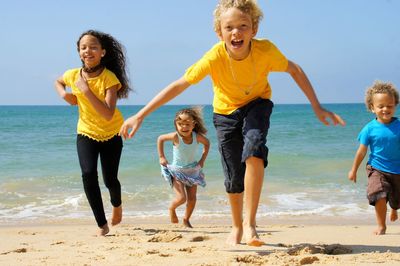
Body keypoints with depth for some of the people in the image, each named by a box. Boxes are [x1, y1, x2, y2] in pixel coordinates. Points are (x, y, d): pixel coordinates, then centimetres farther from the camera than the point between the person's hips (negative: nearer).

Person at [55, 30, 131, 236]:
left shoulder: (109, 78, -24)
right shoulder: (73, 75, -12)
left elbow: (108, 115, -33)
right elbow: (58, 82, 14)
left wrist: (86, 90, -36)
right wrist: (64, 94, -8)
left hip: (111, 134, -2)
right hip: (86, 132, 2)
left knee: (110, 180, 5)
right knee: (88, 174, -19)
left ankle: (117, 205, 43)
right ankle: (102, 225, -9)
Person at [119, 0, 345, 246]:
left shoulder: (266, 51, -30)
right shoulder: (214, 57, -31)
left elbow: (295, 71, -11)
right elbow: (179, 85, -26)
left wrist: (317, 107, -11)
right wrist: (140, 115, -28)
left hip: (257, 105, 0)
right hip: (226, 112, 1)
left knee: (254, 151, -30)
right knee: (234, 177, 4)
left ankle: (250, 224, -21)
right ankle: (237, 227, 32)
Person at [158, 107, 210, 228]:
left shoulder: (197, 136, -15)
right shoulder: (176, 136, -22)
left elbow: (207, 143, 7)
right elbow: (160, 139, -5)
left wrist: (202, 160, 2)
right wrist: (161, 157, -6)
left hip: (192, 171, 3)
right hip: (177, 171, -3)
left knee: (192, 199, 3)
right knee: (181, 198, -14)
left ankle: (186, 219, 27)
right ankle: (171, 209, 19)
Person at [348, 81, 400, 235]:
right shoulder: (370, 128, -10)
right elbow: (362, 151, 0)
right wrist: (354, 170, 6)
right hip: (377, 168, -2)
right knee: (379, 195, -20)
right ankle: (381, 226, 0)